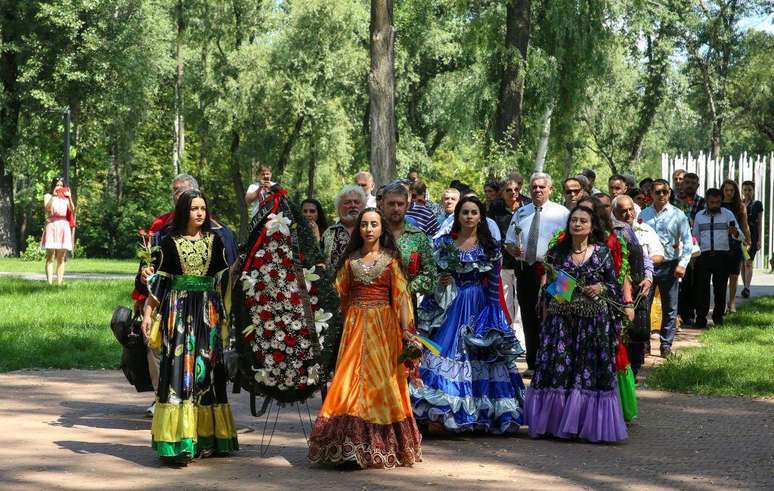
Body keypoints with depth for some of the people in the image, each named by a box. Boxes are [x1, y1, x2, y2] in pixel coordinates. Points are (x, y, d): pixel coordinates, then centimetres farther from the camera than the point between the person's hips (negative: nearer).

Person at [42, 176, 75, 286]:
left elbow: (72, 211, 2)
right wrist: (54, 196, -13)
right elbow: (48, 209, -11)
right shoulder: (48, 196, 7)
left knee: (61, 258, 3)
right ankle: (49, 283, -10)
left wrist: (69, 197, -7)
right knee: (50, 257, -6)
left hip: (64, 226, 3)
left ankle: (60, 283, 3)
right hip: (52, 226, -3)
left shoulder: (66, 197, 14)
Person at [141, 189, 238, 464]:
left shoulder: (214, 242, 9)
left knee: (206, 370, 4)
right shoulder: (170, 243, 2)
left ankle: (206, 438, 11)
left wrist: (225, 313, 6)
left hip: (208, 314, 3)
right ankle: (177, 443, -10)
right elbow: (158, 279, 4)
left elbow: (224, 279, 11)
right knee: (178, 369, -9)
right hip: (178, 312, -3)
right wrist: (148, 314, -2)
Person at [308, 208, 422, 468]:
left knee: (382, 382, -2)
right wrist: (347, 324, 2)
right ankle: (350, 446, -1)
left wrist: (407, 331, -10)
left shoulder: (390, 259, 3)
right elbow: (341, 295, 13)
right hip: (355, 326, 2)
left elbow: (401, 296, -3)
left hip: (383, 326, -2)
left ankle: (383, 445, 6)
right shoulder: (350, 260, 10)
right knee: (351, 381, -4)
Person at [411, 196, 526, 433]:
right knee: (447, 350, -8)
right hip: (451, 306, 0)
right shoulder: (444, 243, 6)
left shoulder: (490, 246, 4)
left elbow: (494, 283, 3)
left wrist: (493, 313, -2)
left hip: (480, 308, 0)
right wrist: (439, 282, -10)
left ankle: (480, 411, 6)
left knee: (479, 359, -1)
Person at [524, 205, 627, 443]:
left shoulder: (603, 252, 3)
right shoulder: (557, 252, 6)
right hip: (560, 318, 1)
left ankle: (587, 424, 7)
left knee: (591, 369, -1)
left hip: (594, 320, -1)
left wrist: (601, 288, -12)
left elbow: (615, 285, 7)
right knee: (557, 368, 0)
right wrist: (545, 314, 7)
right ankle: (554, 422, 9)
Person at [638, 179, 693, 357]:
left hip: (669, 266, -1)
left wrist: (682, 263, -11)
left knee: (669, 309, 5)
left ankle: (666, 345, 12)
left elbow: (687, 242, 0)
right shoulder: (644, 215, 6)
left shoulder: (678, 215, 1)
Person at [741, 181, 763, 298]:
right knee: (742, 263, 6)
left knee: (748, 263, -14)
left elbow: (760, 223, 2)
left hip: (752, 236, -3)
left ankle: (747, 288, -21)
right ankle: (745, 286, 16)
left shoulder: (757, 204, 4)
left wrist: (759, 240, -4)